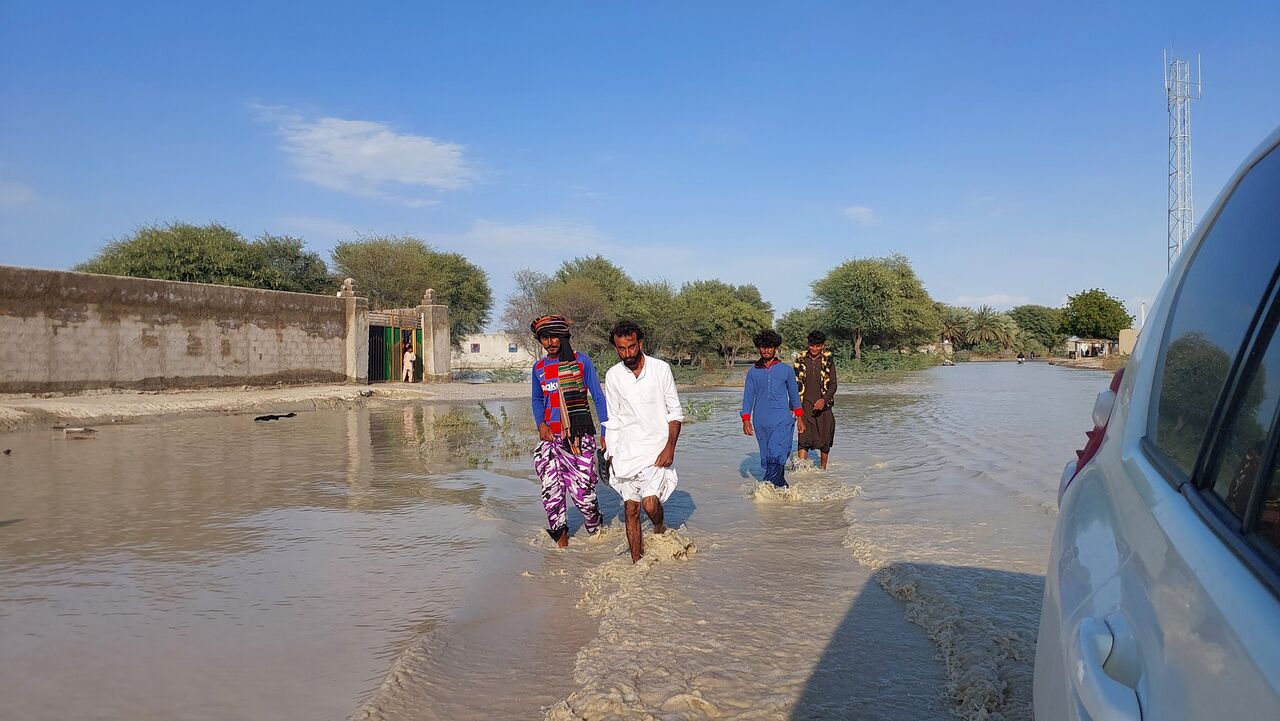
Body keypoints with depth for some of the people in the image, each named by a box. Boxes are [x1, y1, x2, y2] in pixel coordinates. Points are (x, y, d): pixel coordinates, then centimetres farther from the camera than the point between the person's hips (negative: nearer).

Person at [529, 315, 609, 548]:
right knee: (551, 489, -5)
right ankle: (560, 534, 12)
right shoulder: (539, 368, 10)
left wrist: (606, 431, -4)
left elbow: (598, 397, 2)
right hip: (551, 436, 3)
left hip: (580, 434, -3)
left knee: (581, 489, -5)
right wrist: (540, 424, 5)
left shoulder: (581, 361, -1)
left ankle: (595, 530, 22)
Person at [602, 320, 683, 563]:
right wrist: (612, 455, 6)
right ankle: (636, 561, 11)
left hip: (657, 448, -2)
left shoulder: (661, 369, -3)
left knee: (650, 502, -15)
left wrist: (669, 447, -9)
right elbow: (613, 420, 11)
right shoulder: (613, 376, 4)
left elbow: (675, 412, 0)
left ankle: (660, 529, 17)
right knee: (631, 509, 0)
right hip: (626, 450, 3)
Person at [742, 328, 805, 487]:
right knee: (767, 458, 6)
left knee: (777, 456, -17)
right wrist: (746, 420, -4)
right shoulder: (753, 372, 9)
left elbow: (794, 394, 14)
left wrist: (799, 418, 13)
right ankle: (781, 486, 18)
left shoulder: (786, 370, 8)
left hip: (782, 420, -2)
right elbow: (748, 397, 7)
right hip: (761, 422, 2)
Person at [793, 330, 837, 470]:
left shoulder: (828, 360, 2)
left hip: (823, 405, 1)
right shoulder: (800, 360, 4)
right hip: (805, 405, 0)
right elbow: (795, 384, 9)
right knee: (804, 438, -13)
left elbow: (833, 384, -3)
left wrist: (824, 399, -20)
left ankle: (823, 468, 26)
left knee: (825, 441, 9)